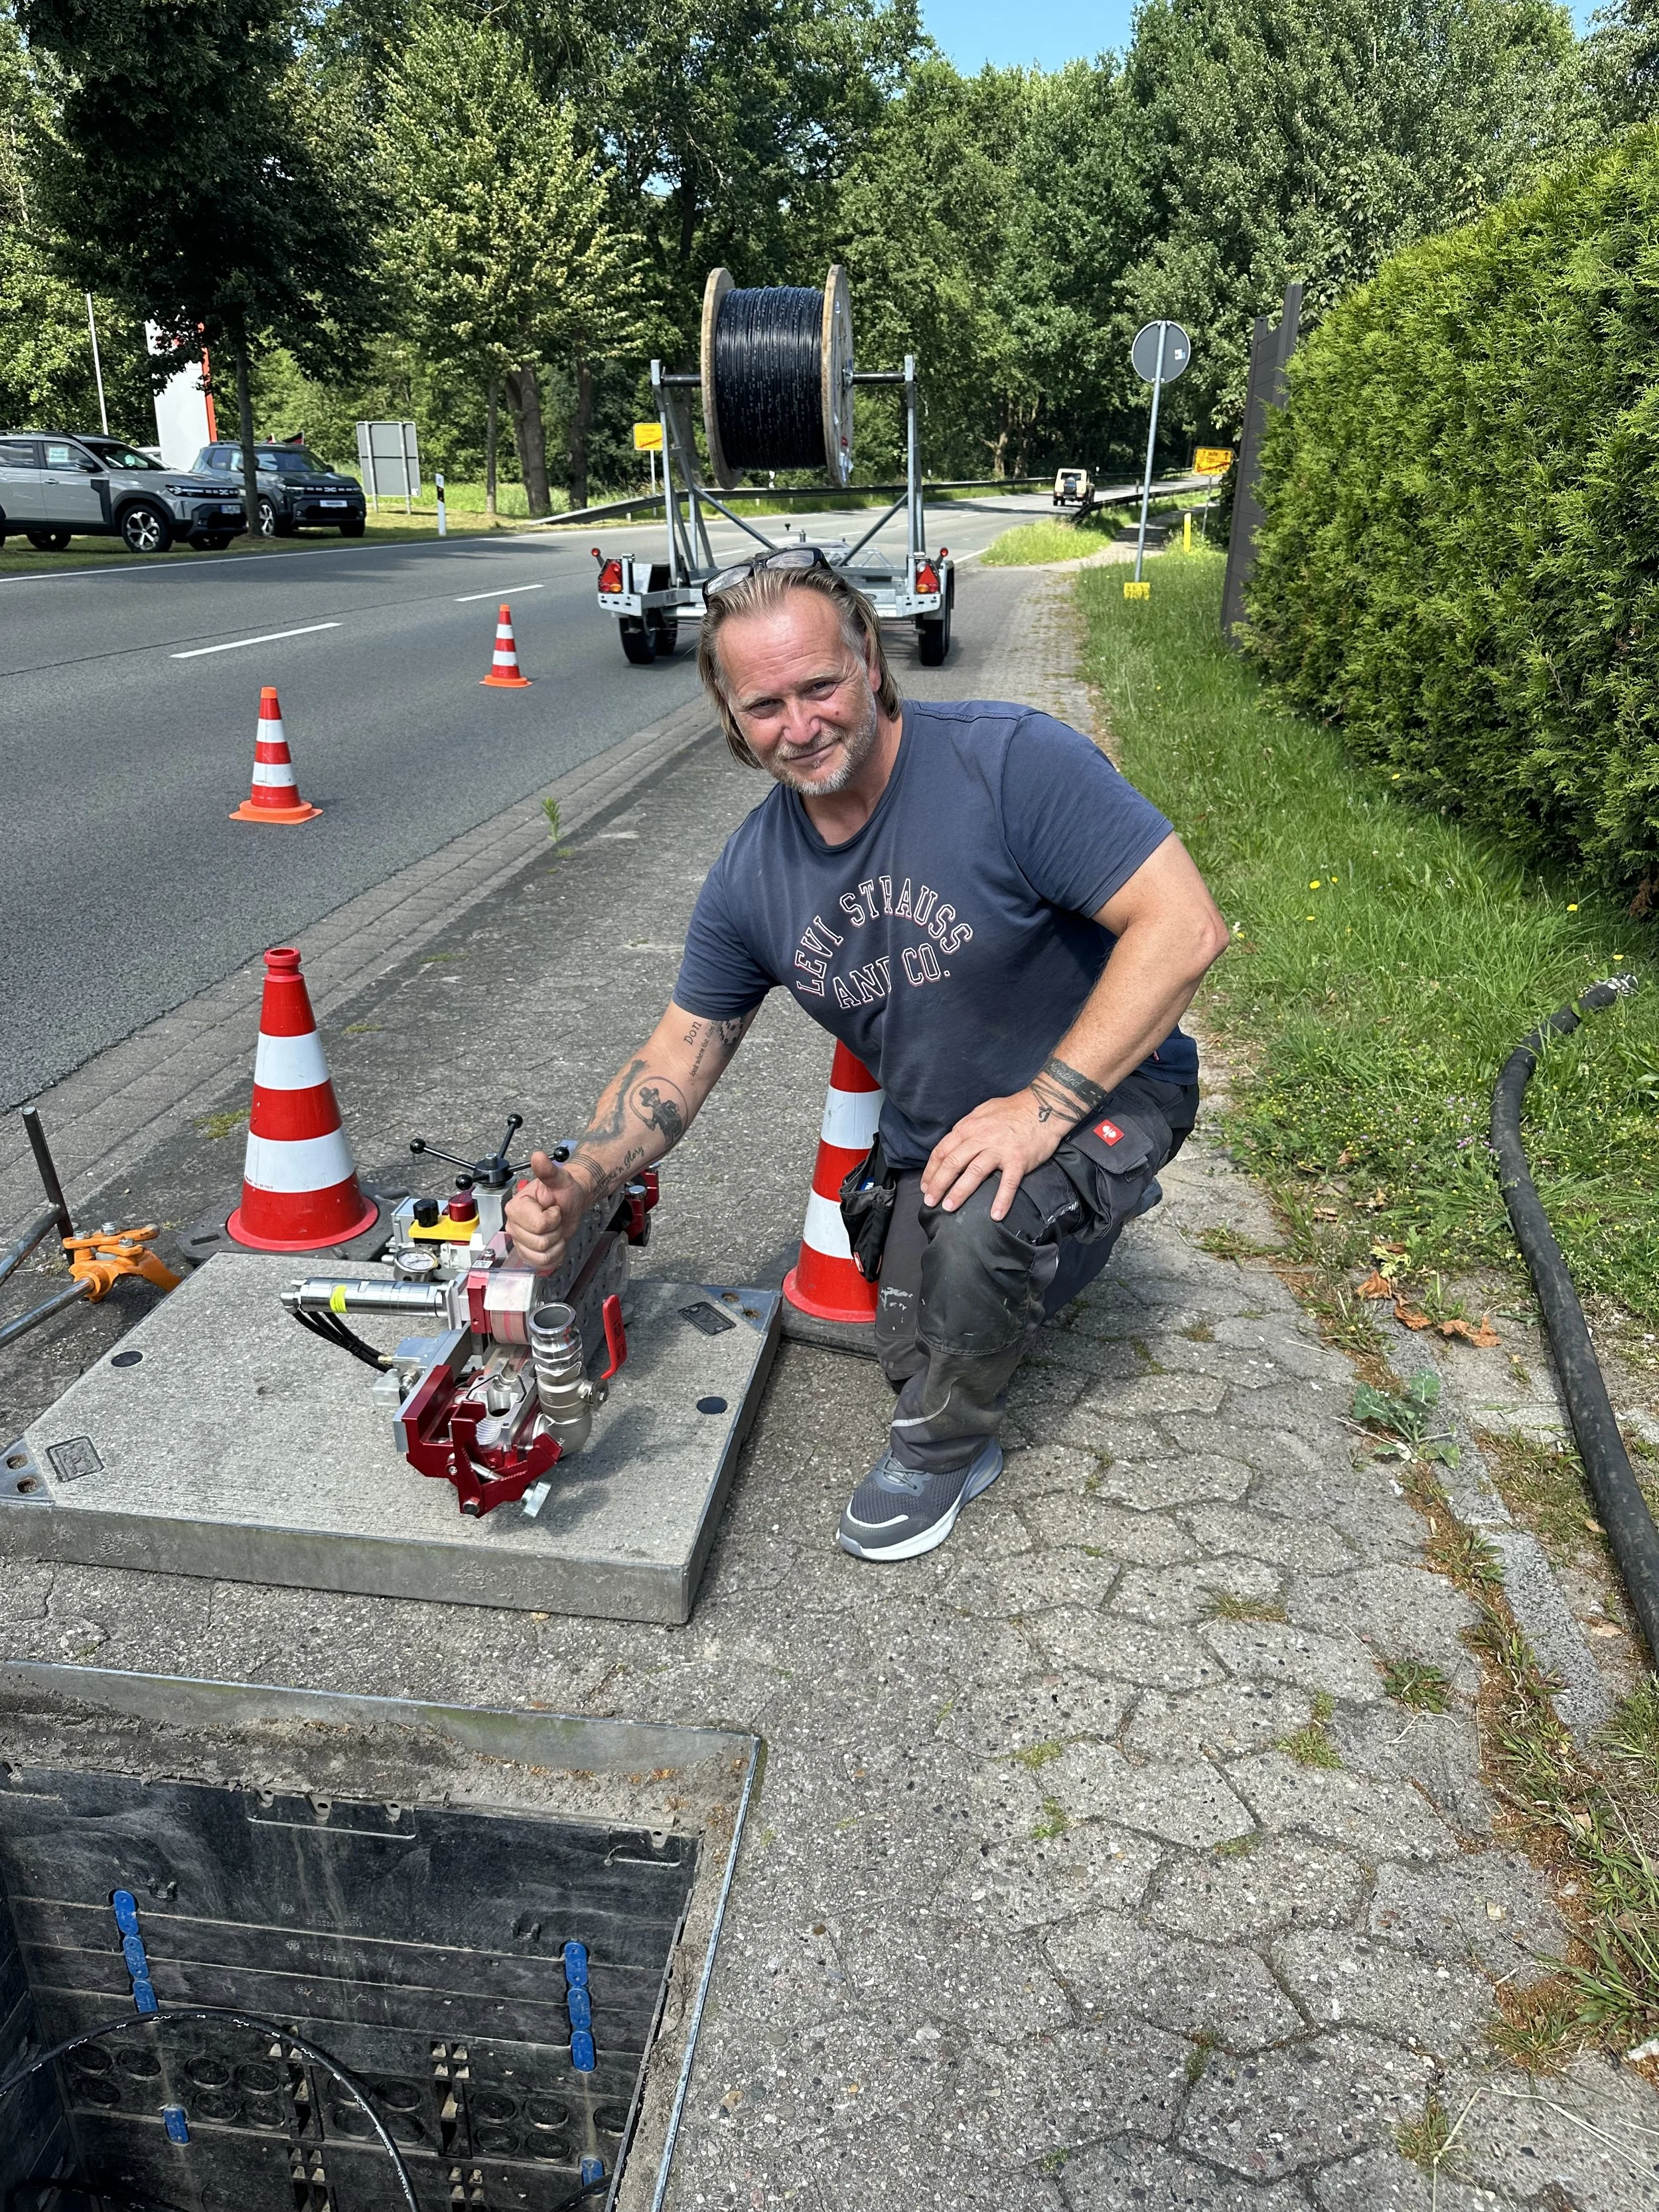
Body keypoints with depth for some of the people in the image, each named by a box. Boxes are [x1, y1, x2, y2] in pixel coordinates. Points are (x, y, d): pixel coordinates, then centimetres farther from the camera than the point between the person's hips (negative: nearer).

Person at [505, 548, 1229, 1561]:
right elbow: (678, 1059, -1)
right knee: (917, 1355, 12)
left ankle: (944, 1450, -3)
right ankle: (1059, 1243, 39)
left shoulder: (1013, 760, -26)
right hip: (930, 1137, 6)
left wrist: (1043, 1106, -31)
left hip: (1107, 1090, -6)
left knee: (981, 1225, -34)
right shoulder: (751, 878, -8)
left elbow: (1184, 925, -29)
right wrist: (578, 1188, -18)